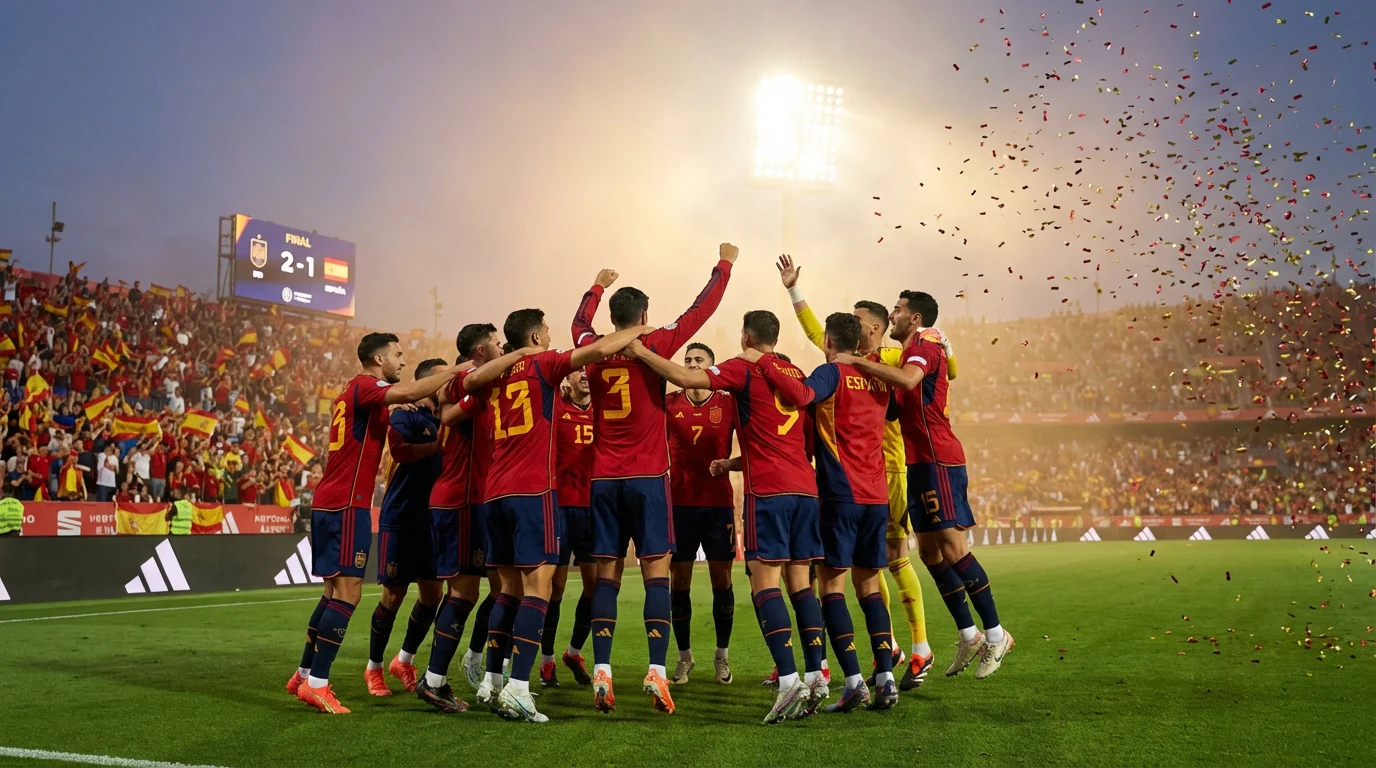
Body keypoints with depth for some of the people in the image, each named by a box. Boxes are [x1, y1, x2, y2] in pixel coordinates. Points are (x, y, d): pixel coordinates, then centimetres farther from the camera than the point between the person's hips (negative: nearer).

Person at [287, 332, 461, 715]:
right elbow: (409, 393, -28)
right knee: (347, 593, -9)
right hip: (347, 505, -10)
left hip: (329, 503, 10)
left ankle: (305, 674, 22)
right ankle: (316, 683, -8)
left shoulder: (352, 393, 19)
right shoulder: (365, 387, -10)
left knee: (335, 591, 15)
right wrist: (455, 370, -19)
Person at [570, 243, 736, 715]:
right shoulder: (653, 348, -5)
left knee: (607, 574, 5)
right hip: (648, 478, -3)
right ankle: (657, 670, -12)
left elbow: (579, 324, 29)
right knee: (656, 571, -2)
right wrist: (725, 265, 17)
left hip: (603, 480, 4)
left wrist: (597, 288, 45)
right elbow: (700, 310, 3)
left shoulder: (593, 353, 5)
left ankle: (601, 671, -2)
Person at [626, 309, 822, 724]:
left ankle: (789, 681, -17)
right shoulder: (796, 374, 19)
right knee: (799, 581, 10)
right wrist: (736, 461, 34)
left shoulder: (746, 369, -3)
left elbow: (685, 377, -14)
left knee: (764, 583, -8)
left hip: (768, 491, -7)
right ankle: (816, 676, 9)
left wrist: (641, 352, -5)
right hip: (805, 487, 7)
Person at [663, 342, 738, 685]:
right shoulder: (668, 403, 4)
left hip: (719, 503, -1)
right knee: (679, 582, 4)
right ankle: (684, 655, 17)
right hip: (679, 502, 1)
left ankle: (722, 655, 18)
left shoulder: (728, 403, 1)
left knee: (722, 580, 4)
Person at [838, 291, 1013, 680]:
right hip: (919, 464, 10)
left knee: (953, 548, -11)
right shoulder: (909, 355, 21)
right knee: (930, 553, 9)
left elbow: (909, 380, -32)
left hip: (939, 462, -10)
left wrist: (857, 361, -27)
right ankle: (968, 635, 16)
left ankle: (995, 634, -2)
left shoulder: (924, 347, -10)